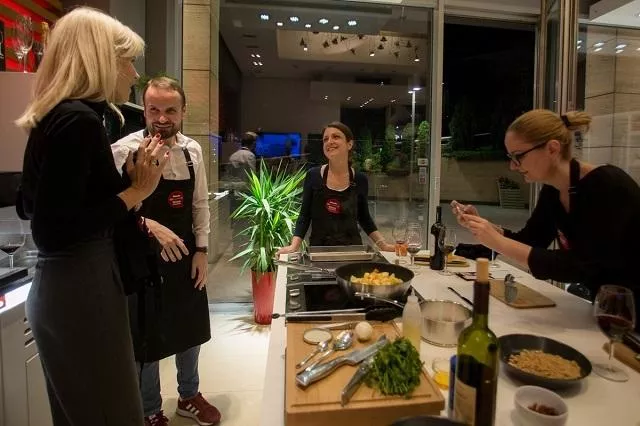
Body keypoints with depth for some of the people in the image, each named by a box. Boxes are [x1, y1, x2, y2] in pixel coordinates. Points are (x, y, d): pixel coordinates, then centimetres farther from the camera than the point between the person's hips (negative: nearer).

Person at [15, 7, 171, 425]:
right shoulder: (79, 121, -19)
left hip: (64, 289, 10)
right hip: (81, 293, -10)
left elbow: (30, 206, 17)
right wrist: (135, 191, -18)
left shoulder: (55, 118, 10)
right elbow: (51, 231, -23)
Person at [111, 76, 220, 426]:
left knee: (190, 330, 18)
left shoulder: (193, 150, 0)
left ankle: (189, 396, 43)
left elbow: (200, 205, 6)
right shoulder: (124, 151, -14)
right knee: (147, 338, 11)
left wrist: (201, 250, 1)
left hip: (187, 256, 5)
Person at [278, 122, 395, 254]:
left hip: (352, 250, 1)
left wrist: (383, 244, 0)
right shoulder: (313, 176, -5)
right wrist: (294, 246, -14)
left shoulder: (360, 180, -3)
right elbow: (304, 216, -1)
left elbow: (364, 218, 9)